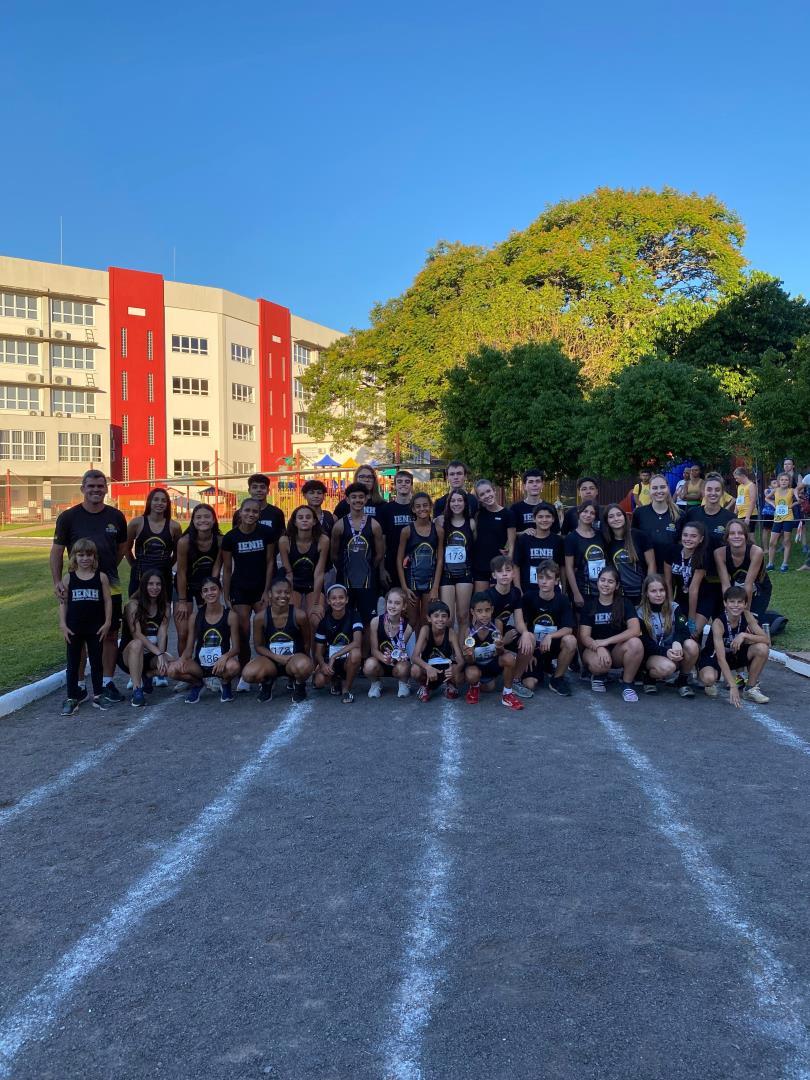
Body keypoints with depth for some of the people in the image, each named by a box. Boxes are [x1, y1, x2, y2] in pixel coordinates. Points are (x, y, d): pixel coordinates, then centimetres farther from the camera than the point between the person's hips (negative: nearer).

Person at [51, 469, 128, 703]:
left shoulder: (116, 517, 5)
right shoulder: (68, 517, -2)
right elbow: (57, 551, -1)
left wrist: (107, 570, 9)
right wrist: (57, 581, -11)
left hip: (110, 585, 2)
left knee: (110, 635, 7)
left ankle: (108, 682, 19)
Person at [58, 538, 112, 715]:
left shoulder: (101, 577, -2)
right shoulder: (68, 578, 0)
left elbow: (107, 600, 0)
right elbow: (63, 602, 1)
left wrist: (107, 622, -5)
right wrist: (63, 624, -4)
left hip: (96, 628, 0)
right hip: (74, 628, 0)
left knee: (96, 661, 9)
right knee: (73, 662, 6)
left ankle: (98, 694, 21)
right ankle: (72, 697, 14)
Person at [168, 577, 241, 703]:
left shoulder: (231, 615, -5)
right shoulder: (196, 616, 1)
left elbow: (236, 648, -5)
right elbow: (189, 648, 3)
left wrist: (225, 657, -27)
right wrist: (182, 659, -21)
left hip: (221, 664, -2)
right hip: (199, 665, 2)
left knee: (233, 667, -38)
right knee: (173, 670, -27)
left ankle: (225, 683, 2)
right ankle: (197, 684, 8)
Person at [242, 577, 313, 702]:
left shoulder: (299, 615, -12)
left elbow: (307, 643, 2)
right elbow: (259, 646, 0)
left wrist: (305, 661, -6)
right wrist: (277, 657, -14)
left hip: (294, 659, -1)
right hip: (271, 660, 2)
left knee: (303, 666, -39)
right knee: (248, 674, -30)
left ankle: (299, 685, 1)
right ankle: (267, 681, 10)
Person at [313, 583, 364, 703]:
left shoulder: (353, 616, -10)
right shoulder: (324, 621, -3)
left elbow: (357, 643, -26)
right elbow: (318, 651, -2)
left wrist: (334, 656, -29)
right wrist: (323, 664, -25)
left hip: (347, 661, -2)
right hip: (329, 661, 2)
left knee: (356, 653, -37)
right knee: (318, 682, -29)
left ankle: (346, 689, -11)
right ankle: (335, 681, 12)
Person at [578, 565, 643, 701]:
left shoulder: (624, 604, -1)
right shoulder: (589, 606, 0)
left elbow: (635, 630, -17)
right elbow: (584, 637, -7)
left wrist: (606, 641, -25)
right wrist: (599, 648, -29)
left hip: (617, 650, 1)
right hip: (594, 649, -1)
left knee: (635, 643, -32)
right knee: (599, 664, -36)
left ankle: (627, 684, -11)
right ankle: (599, 675, 4)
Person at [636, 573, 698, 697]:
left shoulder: (675, 608, 0)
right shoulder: (640, 613, -5)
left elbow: (683, 630, -14)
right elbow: (645, 642, -9)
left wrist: (677, 642, -37)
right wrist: (665, 652, -26)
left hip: (673, 653, 3)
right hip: (653, 654, -3)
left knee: (691, 645, -30)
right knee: (667, 667, -37)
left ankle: (683, 681, -8)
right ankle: (649, 677, -2)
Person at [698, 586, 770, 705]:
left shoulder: (747, 616, -15)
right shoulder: (718, 622, -29)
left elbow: (766, 640, -18)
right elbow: (721, 658, -33)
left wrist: (744, 635, -34)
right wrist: (733, 686, -39)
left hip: (736, 654, 5)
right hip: (714, 656, -5)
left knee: (762, 649, -22)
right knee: (708, 678, -37)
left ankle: (751, 688, -3)